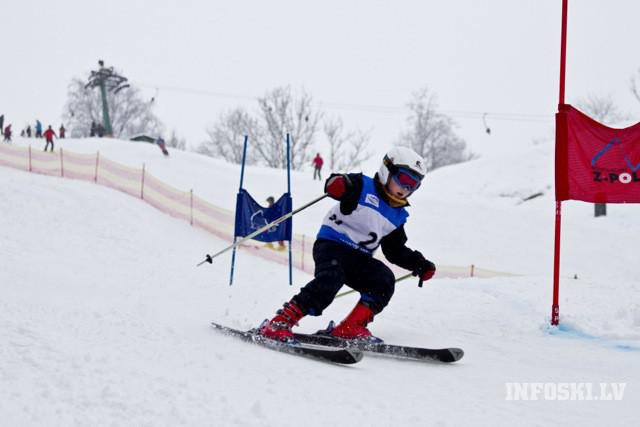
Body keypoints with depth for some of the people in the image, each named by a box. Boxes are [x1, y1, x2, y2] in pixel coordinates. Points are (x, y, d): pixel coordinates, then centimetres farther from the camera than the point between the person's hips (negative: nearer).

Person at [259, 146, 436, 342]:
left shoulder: (398, 215, 17)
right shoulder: (364, 187, -4)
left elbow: (396, 251, 24)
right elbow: (340, 187, -22)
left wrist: (419, 264, 11)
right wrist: (336, 184, -46)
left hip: (359, 259, 7)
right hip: (331, 245, -7)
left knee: (385, 280, -17)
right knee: (330, 280, -32)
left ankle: (351, 327, -16)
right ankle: (279, 323, -33)